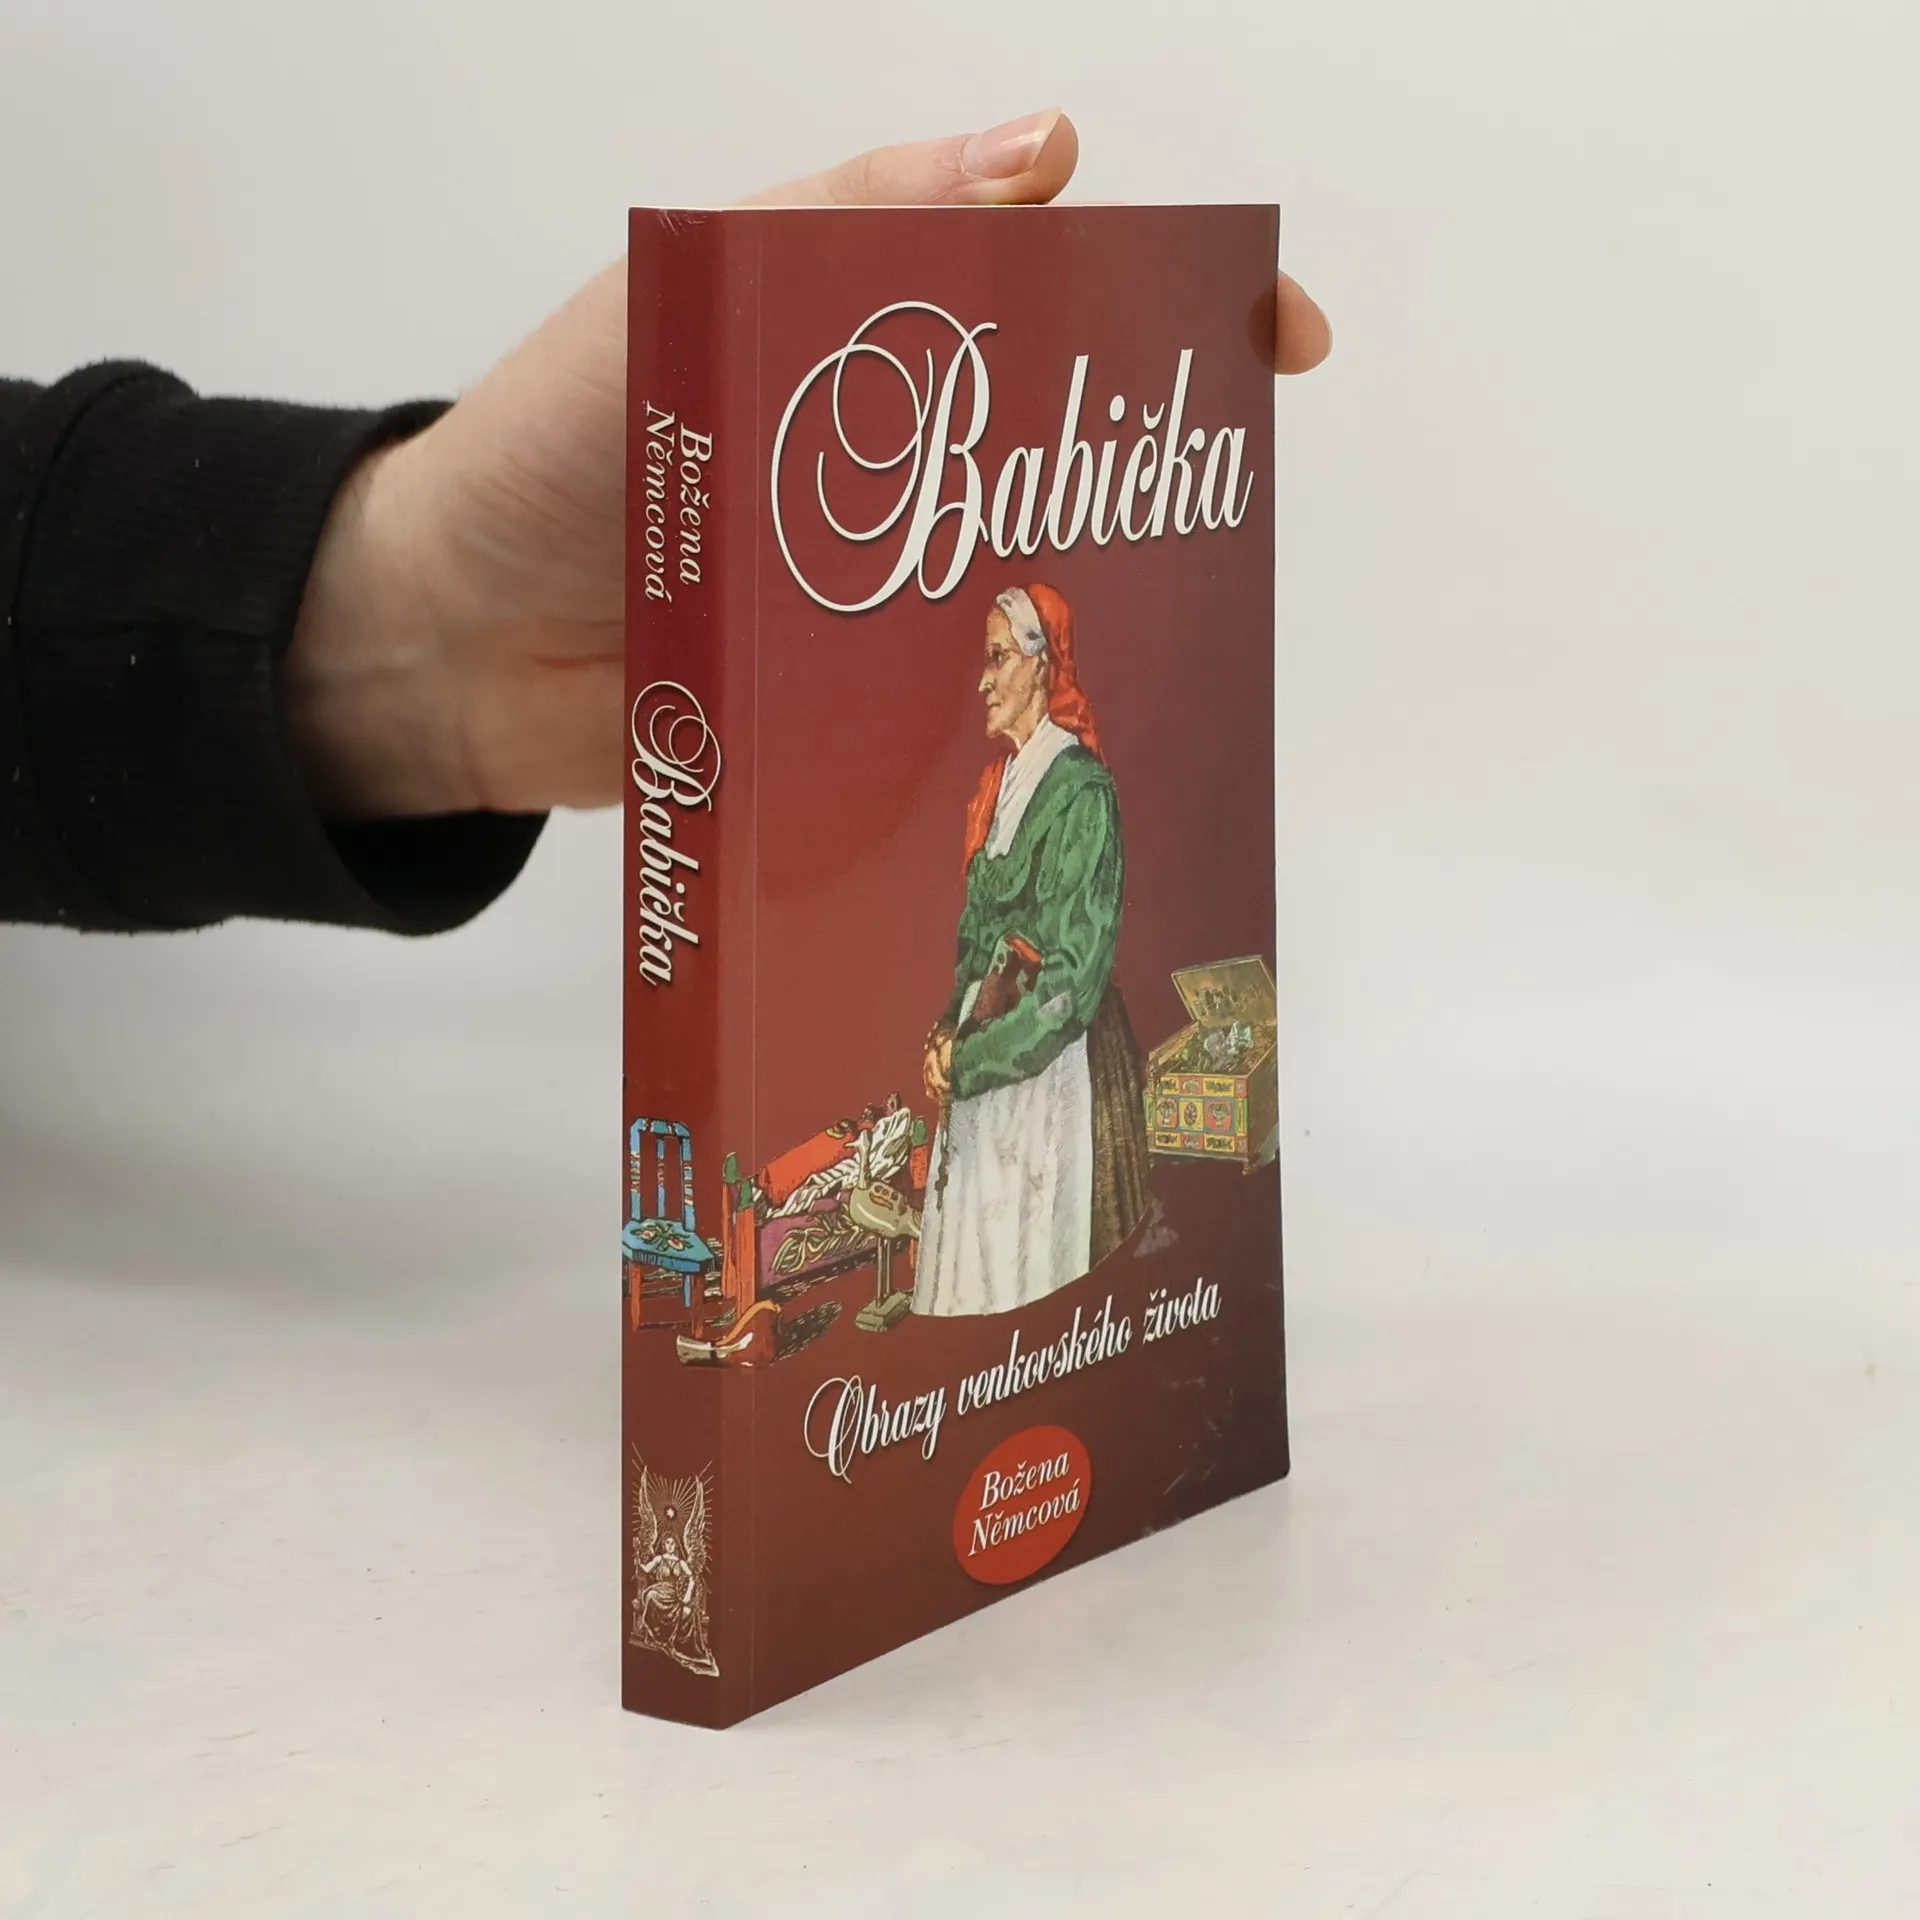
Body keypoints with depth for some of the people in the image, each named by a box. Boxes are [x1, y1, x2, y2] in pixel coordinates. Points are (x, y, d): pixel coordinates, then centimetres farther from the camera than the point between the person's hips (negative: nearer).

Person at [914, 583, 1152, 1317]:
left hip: (1049, 1079, -7)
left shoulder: (1081, 791, -12)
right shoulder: (1001, 785, 13)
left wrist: (964, 1061, -13)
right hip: (979, 1076, 8)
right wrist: (950, 1030, -1)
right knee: (971, 1272, 7)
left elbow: (1070, 982, -16)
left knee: (1029, 1277, 0)